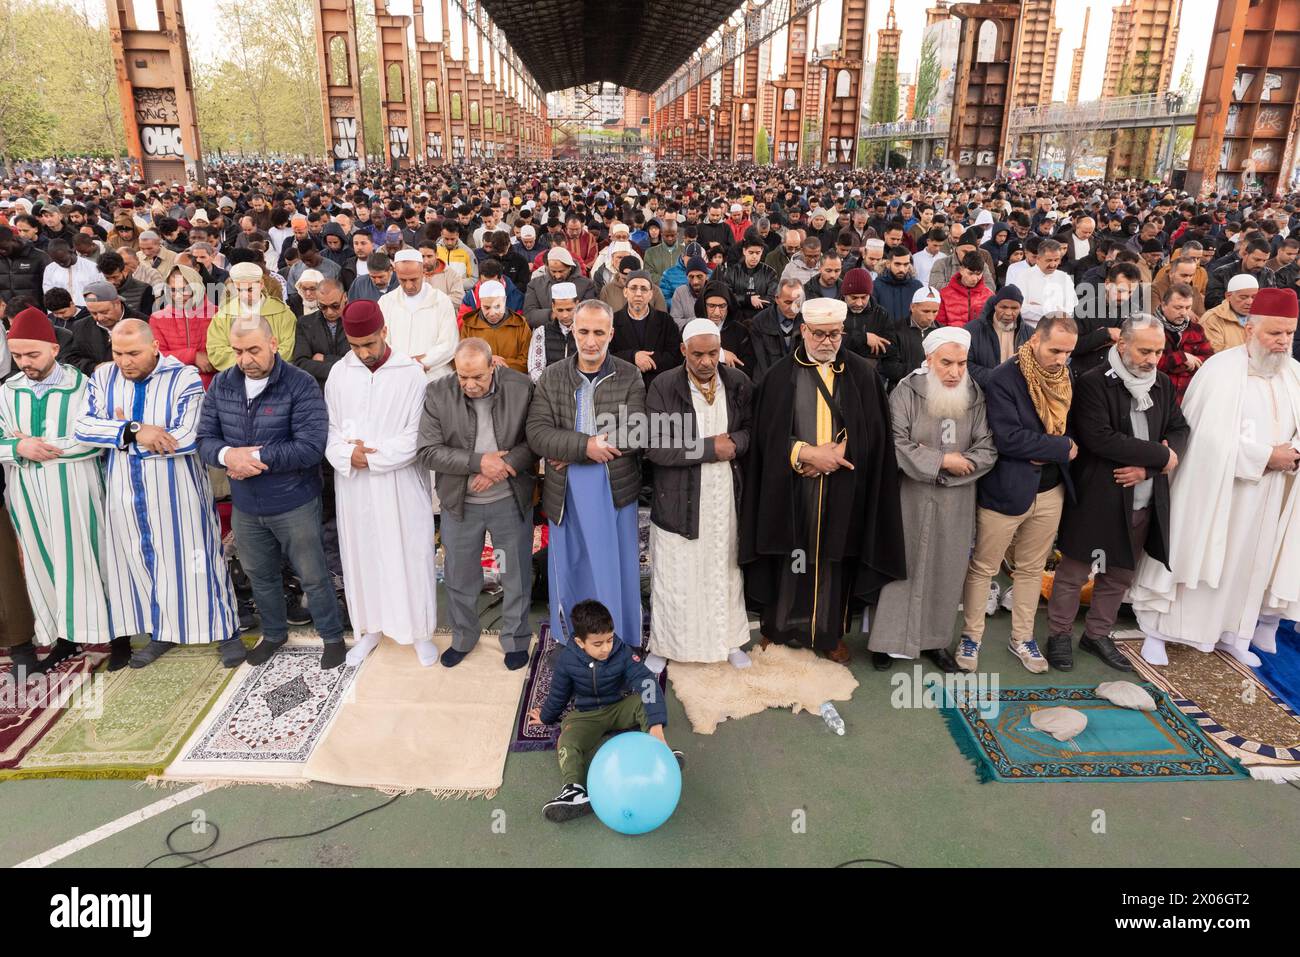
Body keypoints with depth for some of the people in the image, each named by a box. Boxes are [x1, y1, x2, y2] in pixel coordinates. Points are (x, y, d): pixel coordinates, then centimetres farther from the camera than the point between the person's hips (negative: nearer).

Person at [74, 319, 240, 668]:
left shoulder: (184, 377, -12)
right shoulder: (102, 378, 3)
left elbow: (187, 437, -21)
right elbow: (83, 426, -7)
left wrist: (121, 433, -12)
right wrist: (134, 430, -22)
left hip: (177, 493, -4)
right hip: (126, 494, 5)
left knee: (194, 561, 3)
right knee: (140, 562, 14)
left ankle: (226, 630, 17)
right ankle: (162, 631, 32)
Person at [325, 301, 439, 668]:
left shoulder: (411, 373, -10)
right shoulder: (339, 373, 2)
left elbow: (417, 436, -12)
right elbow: (330, 429, 6)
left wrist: (372, 456, -16)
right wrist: (347, 454, -14)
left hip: (400, 484, -3)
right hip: (353, 484, 3)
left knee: (408, 556, 5)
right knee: (361, 555, 13)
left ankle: (420, 630, 21)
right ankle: (370, 629, 29)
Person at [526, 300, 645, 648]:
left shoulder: (630, 377, -4)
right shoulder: (552, 376, 2)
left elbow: (637, 434, -15)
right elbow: (536, 432, -8)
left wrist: (569, 452, -16)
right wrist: (585, 445, -24)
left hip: (616, 489, -1)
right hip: (565, 492, 2)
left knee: (616, 570, 10)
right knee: (568, 569, 14)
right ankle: (569, 643, 33)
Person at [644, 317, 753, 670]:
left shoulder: (738, 382, 1)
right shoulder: (663, 387, -10)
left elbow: (751, 429, 7)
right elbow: (655, 447, -16)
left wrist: (734, 442, -16)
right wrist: (710, 448, -17)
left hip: (726, 495, 3)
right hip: (679, 498, -3)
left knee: (726, 569, 14)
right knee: (674, 574, 7)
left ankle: (729, 640, 31)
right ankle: (663, 644, 25)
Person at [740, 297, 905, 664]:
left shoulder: (862, 373, 4)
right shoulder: (780, 375, 1)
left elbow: (872, 430, 0)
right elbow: (768, 434, -4)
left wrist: (836, 453, -14)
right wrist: (809, 453, -15)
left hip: (842, 487, 1)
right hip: (789, 486, -1)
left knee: (835, 560, 7)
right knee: (789, 558, 6)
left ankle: (830, 633, 22)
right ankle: (779, 628, 22)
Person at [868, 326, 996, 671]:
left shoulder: (975, 397, 1)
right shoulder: (906, 393, -8)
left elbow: (987, 452, -5)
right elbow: (897, 445, -16)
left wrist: (927, 460, -14)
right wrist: (942, 460, -15)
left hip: (956, 504, 3)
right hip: (910, 500, -3)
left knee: (945, 571, 11)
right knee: (902, 566, 5)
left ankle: (935, 640, 25)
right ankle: (890, 639, 17)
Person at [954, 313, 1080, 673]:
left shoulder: (1064, 379, 4)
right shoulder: (1003, 379, -16)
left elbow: (1070, 427, 11)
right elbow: (1007, 438, -23)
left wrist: (1044, 452, -10)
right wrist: (1061, 448, -16)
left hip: (1050, 491, 6)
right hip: (1005, 491, -6)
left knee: (1032, 568, 16)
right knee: (983, 567, 7)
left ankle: (1022, 638, 30)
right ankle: (971, 636, 22)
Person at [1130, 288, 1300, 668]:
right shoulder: (1221, 370, -14)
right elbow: (1213, 436, -21)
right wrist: (1266, 456, -19)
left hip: (1266, 497, 6)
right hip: (1216, 490, -6)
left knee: (1248, 562, 14)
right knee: (1191, 557, 2)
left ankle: (1233, 633, 29)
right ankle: (1157, 631, 13)